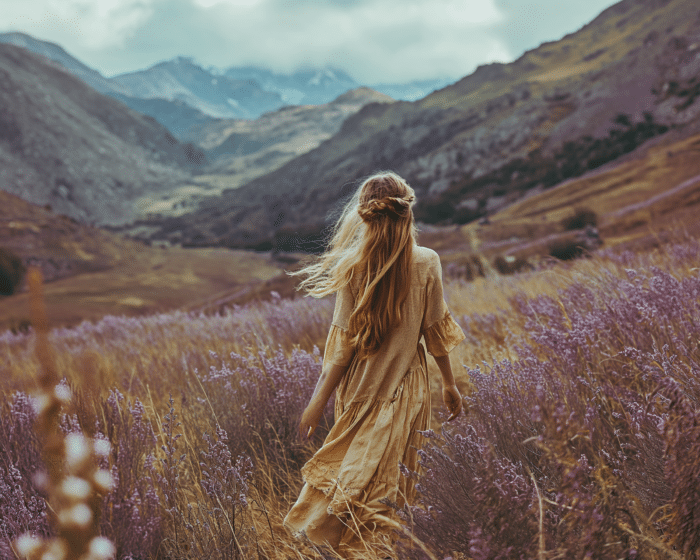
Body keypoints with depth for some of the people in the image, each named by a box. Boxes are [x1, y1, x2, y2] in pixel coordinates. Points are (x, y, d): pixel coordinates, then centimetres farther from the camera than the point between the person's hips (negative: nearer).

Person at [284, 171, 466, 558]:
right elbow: (435, 331, -4)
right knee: (390, 473, 15)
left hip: (360, 387, -1)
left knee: (354, 466, 16)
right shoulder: (426, 263, -10)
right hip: (405, 387, 1)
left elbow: (344, 344, -13)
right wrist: (449, 384, 10)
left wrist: (319, 401, -5)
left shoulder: (354, 268, -15)